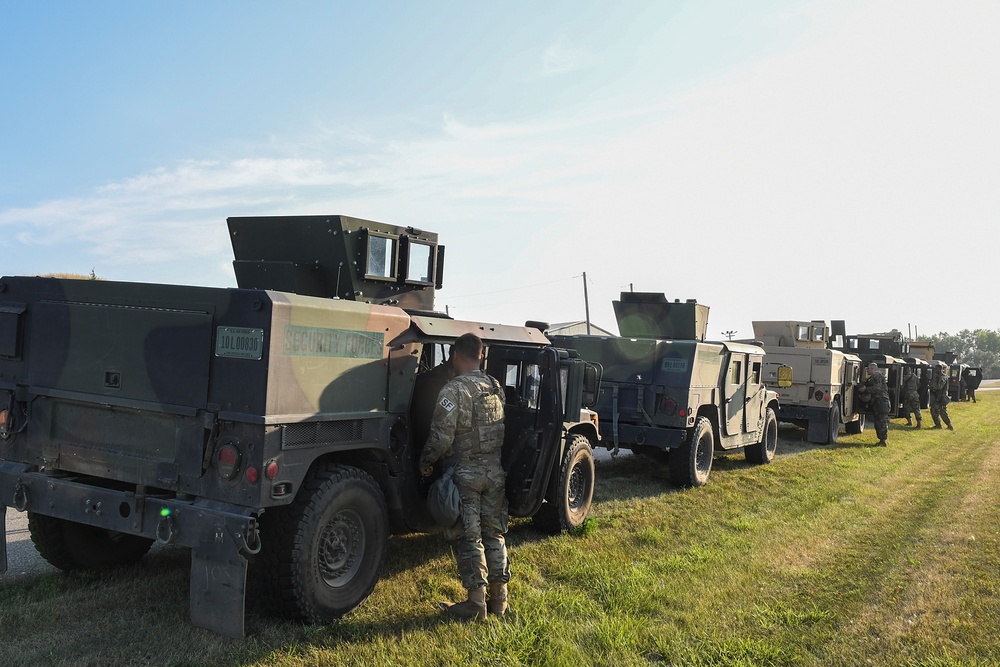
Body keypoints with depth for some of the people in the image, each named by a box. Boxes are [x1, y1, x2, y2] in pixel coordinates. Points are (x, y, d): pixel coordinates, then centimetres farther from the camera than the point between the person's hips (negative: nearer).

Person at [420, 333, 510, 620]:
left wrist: (425, 462, -2)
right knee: (494, 535, 14)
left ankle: (476, 603, 7)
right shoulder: (496, 388, 6)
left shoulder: (454, 390, -16)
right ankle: (499, 599, 21)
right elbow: (504, 429, 11)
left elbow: (442, 437, -18)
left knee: (469, 538, 2)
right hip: (495, 472, 6)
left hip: (465, 474, -6)